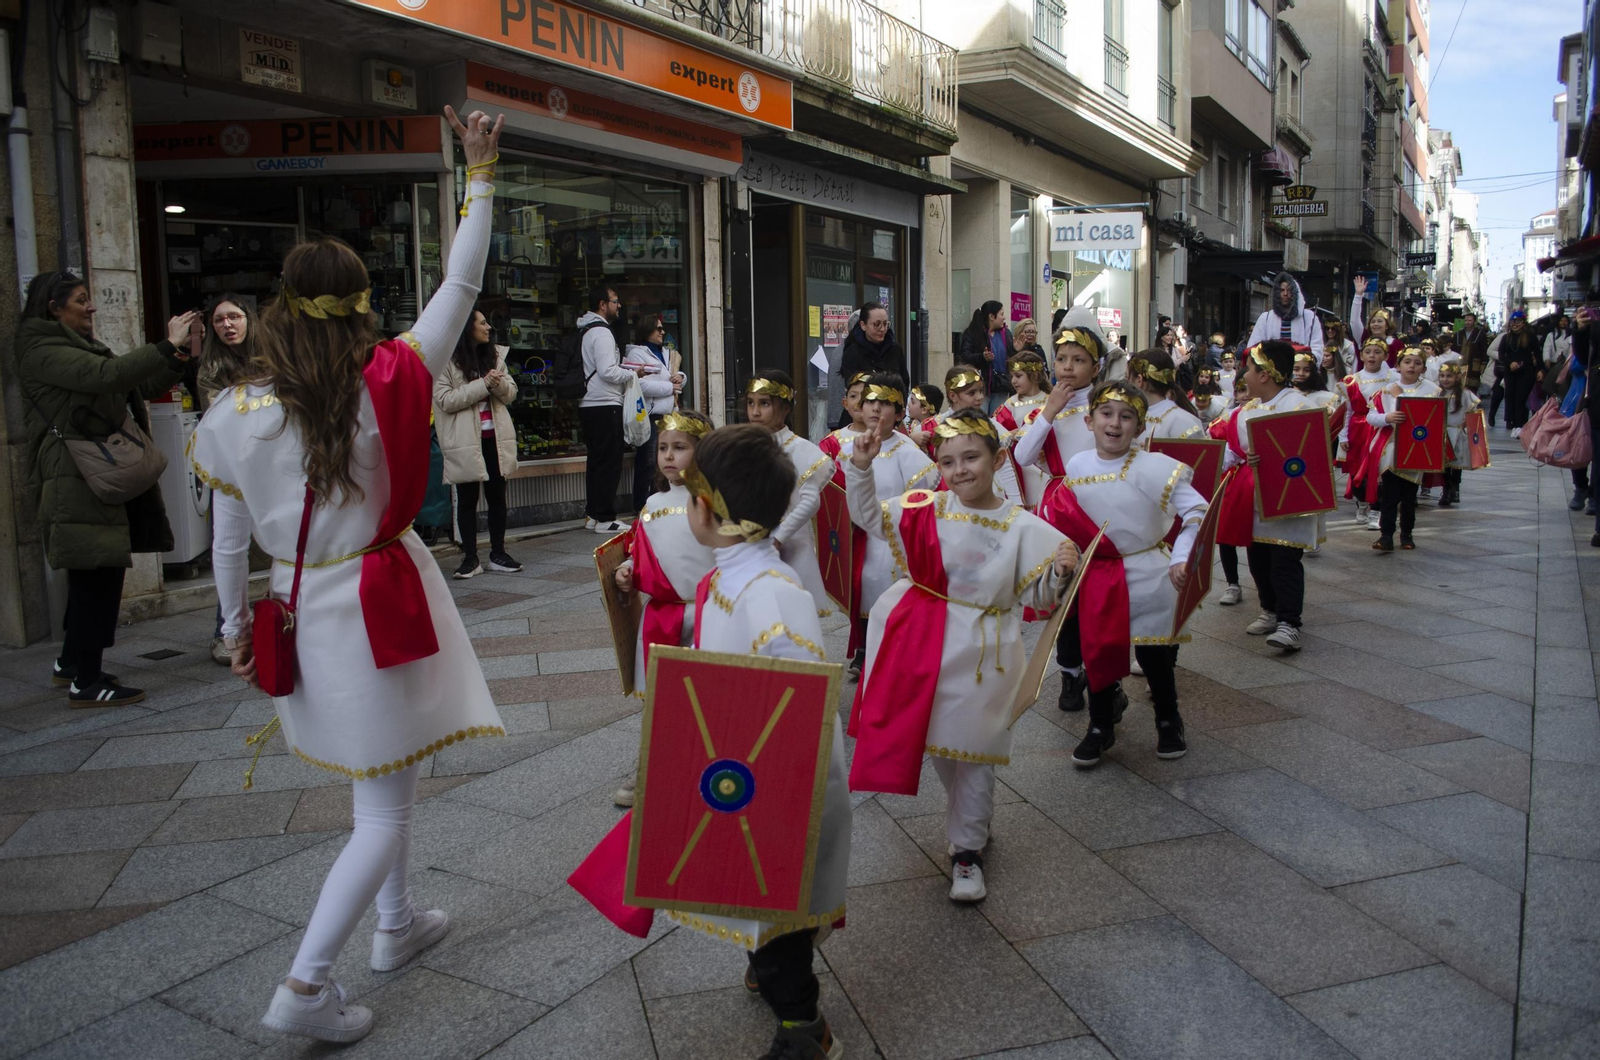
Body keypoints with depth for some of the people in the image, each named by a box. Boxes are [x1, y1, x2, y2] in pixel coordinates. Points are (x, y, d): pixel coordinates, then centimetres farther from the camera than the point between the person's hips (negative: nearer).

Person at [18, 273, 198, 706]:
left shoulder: (81, 348, 22)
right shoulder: (42, 352, -9)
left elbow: (141, 386, 18)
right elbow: (107, 375, -25)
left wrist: (177, 354, 2)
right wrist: (167, 346, -23)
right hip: (79, 480, -10)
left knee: (95, 574, 13)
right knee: (98, 573, -8)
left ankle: (70, 664, 27)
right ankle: (86, 683, -1)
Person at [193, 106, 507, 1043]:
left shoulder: (235, 418, -8)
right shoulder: (392, 384, -15)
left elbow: (231, 545, 1)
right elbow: (461, 286, -7)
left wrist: (238, 628, 16)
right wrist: (480, 174, -1)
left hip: (307, 615, 4)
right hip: (384, 611, -4)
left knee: (382, 785, 25)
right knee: (387, 810, 7)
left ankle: (399, 924, 41)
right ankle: (307, 985, 6)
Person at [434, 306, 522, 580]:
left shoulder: (494, 355, 11)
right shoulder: (446, 361, -6)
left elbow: (511, 393, 9)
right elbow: (445, 399, -14)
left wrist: (499, 383, -14)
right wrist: (483, 384, -17)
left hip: (496, 437, 5)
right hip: (465, 441, -5)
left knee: (497, 496, 9)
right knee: (467, 500, 3)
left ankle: (498, 553, 18)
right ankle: (470, 558, 10)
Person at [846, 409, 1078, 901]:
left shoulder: (1021, 527, -7)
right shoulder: (925, 509, -2)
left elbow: (1039, 597, -1)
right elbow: (867, 514, 8)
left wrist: (1061, 572, -20)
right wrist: (861, 469, -5)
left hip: (982, 653, -3)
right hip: (927, 645, 3)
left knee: (972, 753, 6)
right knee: (940, 744, 16)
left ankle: (967, 851, 20)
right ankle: (972, 819, 42)